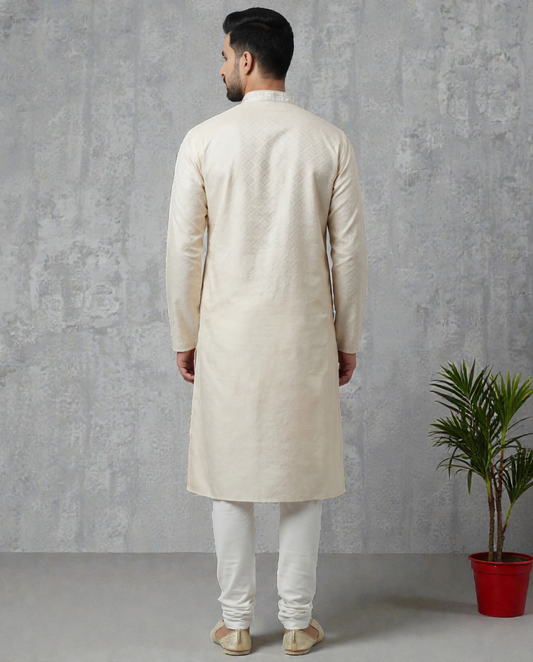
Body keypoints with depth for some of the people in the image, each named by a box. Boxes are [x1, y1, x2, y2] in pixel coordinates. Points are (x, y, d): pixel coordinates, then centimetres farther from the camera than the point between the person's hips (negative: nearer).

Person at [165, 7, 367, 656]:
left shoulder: (204, 140, -4)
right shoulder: (330, 141, 0)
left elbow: (183, 247, -3)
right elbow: (350, 250, 0)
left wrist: (184, 335, 7)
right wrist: (348, 339, 9)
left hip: (227, 333, -1)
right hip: (305, 333, 1)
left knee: (231, 479, 8)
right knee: (303, 478, 10)